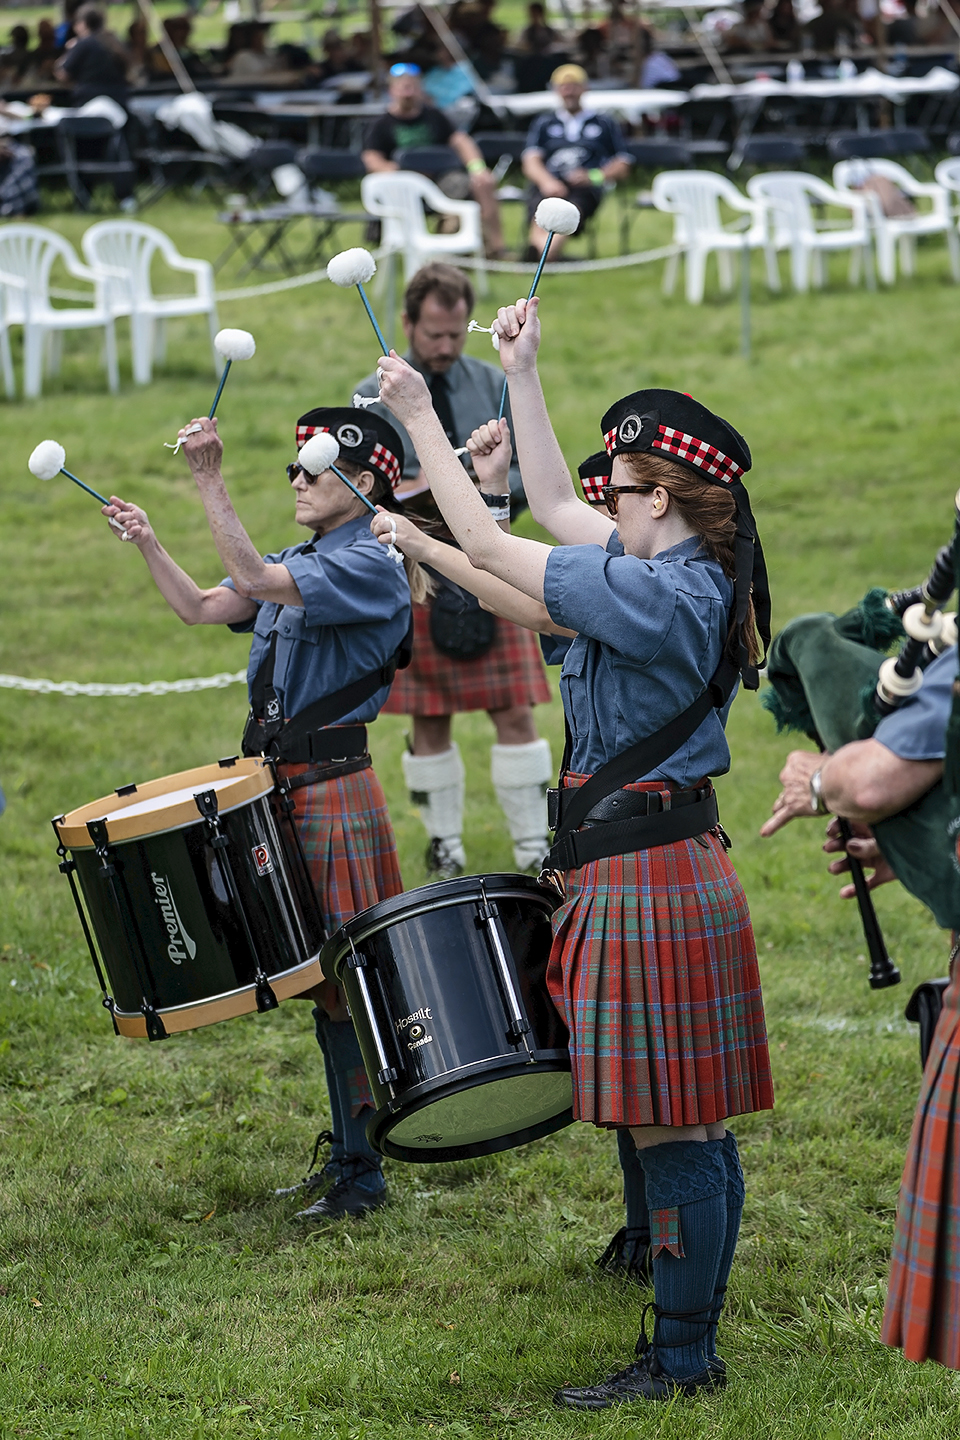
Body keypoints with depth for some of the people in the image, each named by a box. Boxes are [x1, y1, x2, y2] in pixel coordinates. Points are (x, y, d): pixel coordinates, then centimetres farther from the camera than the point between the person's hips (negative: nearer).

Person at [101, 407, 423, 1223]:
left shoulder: (370, 568, -13)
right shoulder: (298, 563, 15)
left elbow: (253, 582, -25)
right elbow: (201, 608, 12)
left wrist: (209, 481, -28)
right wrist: (149, 545, -2)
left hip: (334, 789, -9)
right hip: (282, 781, 9)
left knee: (345, 978, -6)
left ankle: (363, 1174, -1)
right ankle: (345, 1154, 23)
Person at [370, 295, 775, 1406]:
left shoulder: (658, 595, -19)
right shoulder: (690, 574, 9)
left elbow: (490, 549, -15)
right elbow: (549, 511, 22)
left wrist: (421, 418, -6)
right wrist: (521, 376, 24)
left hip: (646, 878, -10)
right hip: (676, 865, 10)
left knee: (671, 1130, -3)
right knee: (691, 1128, 14)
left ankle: (681, 1360, 3)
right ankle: (691, 1345, 22)